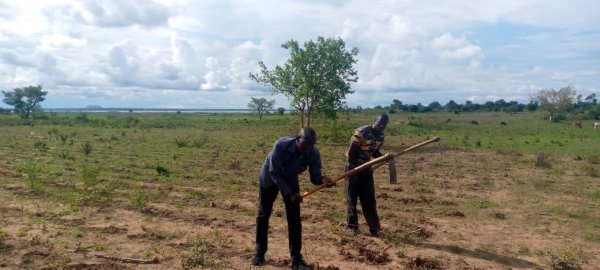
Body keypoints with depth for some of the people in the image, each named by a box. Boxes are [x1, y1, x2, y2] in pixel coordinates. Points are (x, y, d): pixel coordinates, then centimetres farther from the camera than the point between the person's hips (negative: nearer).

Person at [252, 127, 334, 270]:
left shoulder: (314, 154, -27)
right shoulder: (281, 145, -38)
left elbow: (314, 177, -20)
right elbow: (274, 173, -30)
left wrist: (323, 179, -44)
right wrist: (289, 193, -32)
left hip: (290, 180, 2)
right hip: (270, 178, -2)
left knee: (294, 218, -3)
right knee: (263, 215, 7)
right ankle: (259, 253, 25)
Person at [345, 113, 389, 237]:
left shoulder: (381, 136, -3)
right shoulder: (361, 132, -24)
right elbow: (351, 154, -20)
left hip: (366, 167, 6)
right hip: (353, 166, -6)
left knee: (369, 199, 6)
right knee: (352, 198, 1)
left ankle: (374, 227, 11)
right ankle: (352, 226, 14)